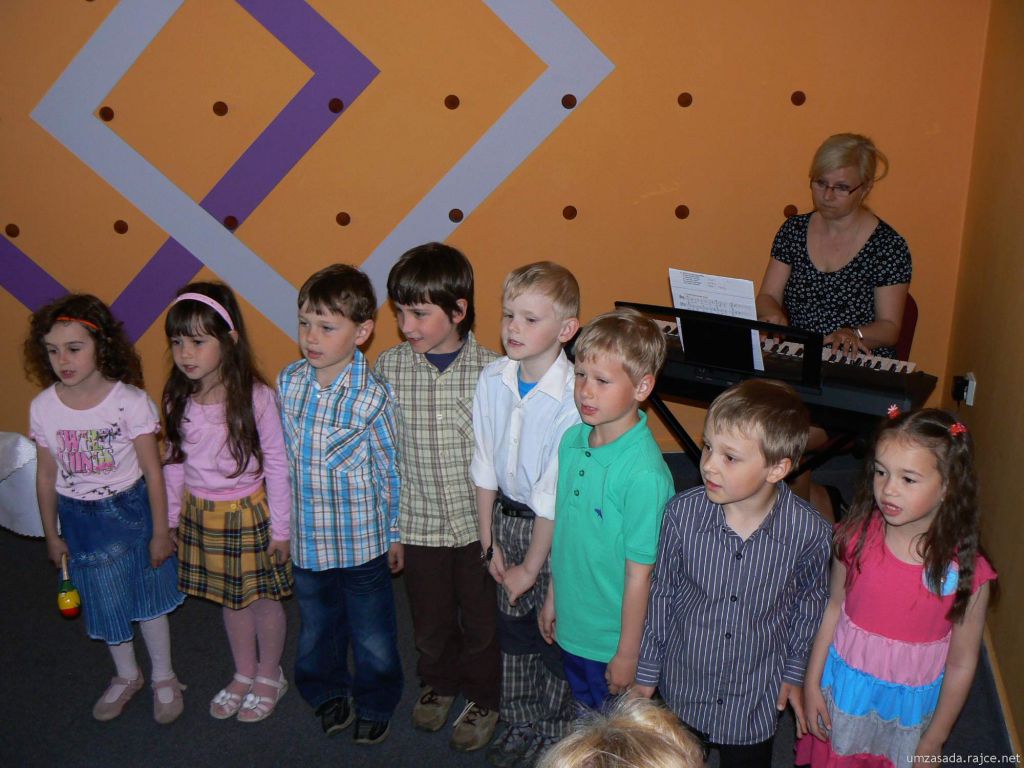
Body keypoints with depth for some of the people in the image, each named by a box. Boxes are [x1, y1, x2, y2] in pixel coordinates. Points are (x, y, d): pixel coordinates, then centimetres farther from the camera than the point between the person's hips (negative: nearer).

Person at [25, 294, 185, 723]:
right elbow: (46, 475, 1)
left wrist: (160, 531, -9)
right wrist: (52, 535, 8)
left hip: (129, 509, -3)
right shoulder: (43, 407, -10)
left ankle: (164, 678, 34)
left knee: (147, 596, 12)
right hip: (79, 518, 3)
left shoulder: (129, 400, -19)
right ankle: (126, 676, 41)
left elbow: (152, 471, -13)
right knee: (104, 602, 16)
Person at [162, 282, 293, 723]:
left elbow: (276, 465, -14)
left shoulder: (256, 397, -21)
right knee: (229, 599, 20)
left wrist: (280, 527, -10)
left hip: (249, 513, -4)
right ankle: (244, 674, 41)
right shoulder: (178, 399, -6)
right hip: (201, 514, 5)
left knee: (262, 597, 13)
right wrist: (170, 518, 10)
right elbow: (174, 462, 5)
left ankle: (270, 677, 36)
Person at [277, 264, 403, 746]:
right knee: (317, 626, 23)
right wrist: (282, 523, 12)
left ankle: (375, 705, 40)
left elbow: (392, 469, -9)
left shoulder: (372, 396, -19)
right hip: (306, 539, 4)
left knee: (373, 634, 15)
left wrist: (395, 534, -2)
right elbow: (283, 456, 6)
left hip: (363, 541, -4)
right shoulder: (288, 382, -5)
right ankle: (329, 694, 48)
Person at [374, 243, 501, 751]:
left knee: (481, 619, 16)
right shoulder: (389, 367, -9)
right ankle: (438, 682, 50)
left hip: (479, 522, -1)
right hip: (419, 523, 2)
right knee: (430, 620, 21)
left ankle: (482, 699, 42)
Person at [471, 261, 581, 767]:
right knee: (513, 628, 19)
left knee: (556, 634, 9)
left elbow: (554, 497, -21)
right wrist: (489, 539, 3)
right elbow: (485, 468, 1)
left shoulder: (573, 399, -26)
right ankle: (520, 725, 42)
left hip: (555, 529, -5)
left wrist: (532, 566, -13)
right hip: (506, 516, 6)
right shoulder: (492, 380, -8)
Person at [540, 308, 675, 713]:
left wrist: (628, 654, -13)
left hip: (614, 638, -6)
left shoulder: (644, 474, -28)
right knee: (584, 713, 27)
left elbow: (640, 573, -20)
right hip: (572, 626, 6)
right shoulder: (572, 439, -6)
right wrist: (553, 596, 12)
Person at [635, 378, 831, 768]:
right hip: (683, 688, 1)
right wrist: (646, 673, 1)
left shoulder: (809, 530, -22)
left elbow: (809, 602, -2)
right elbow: (661, 594, -7)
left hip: (756, 697, 0)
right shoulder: (683, 512, -22)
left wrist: (794, 673, 6)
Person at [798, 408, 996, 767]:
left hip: (907, 709, -1)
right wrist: (812, 684, 1)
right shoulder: (856, 536, -16)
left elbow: (961, 664, -10)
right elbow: (834, 607, -3)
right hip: (843, 688, 2)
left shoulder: (966, 573, -21)